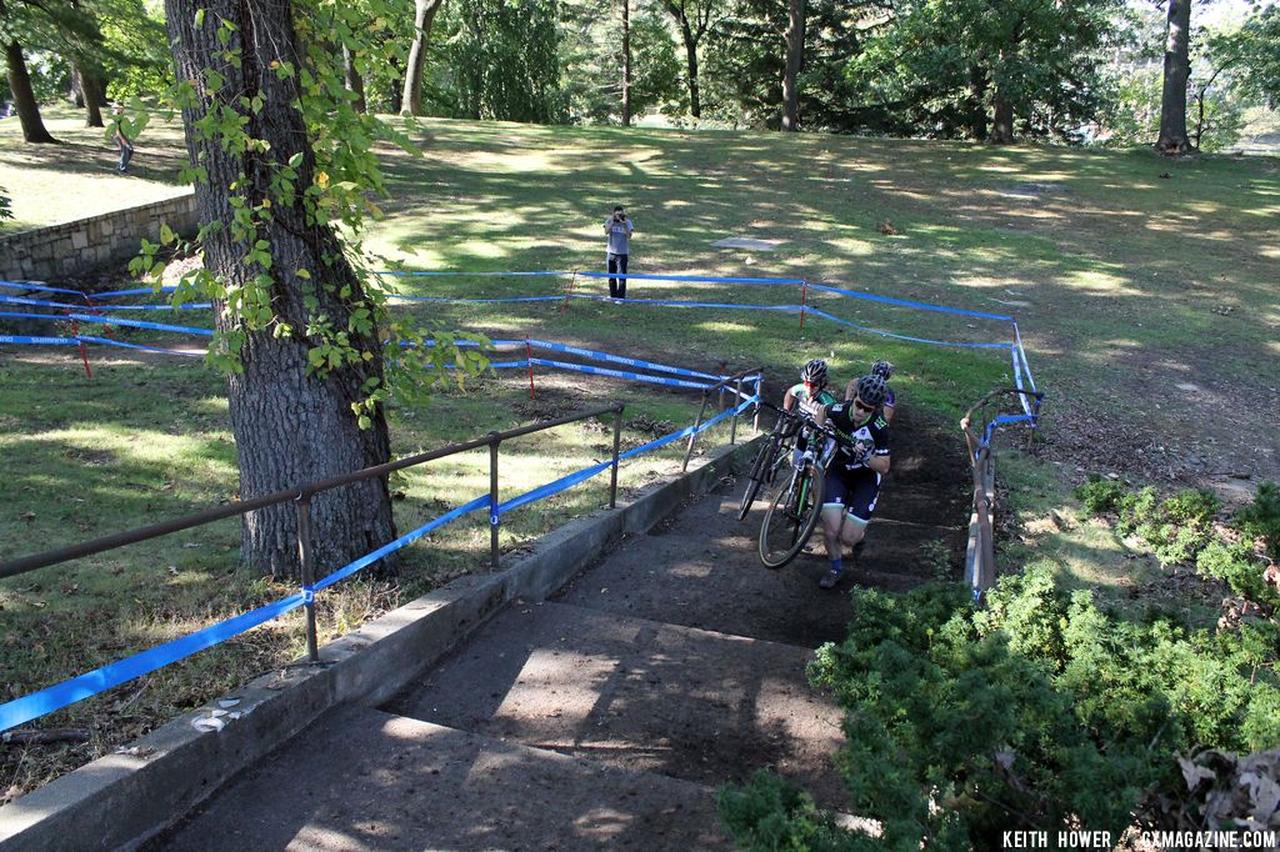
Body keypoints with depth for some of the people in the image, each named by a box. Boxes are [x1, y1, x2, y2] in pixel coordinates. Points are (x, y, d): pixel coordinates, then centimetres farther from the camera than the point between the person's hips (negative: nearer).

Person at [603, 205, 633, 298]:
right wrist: (613, 221, -21)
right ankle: (613, 295, 26)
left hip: (622, 253, -3)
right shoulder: (609, 221, 1)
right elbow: (606, 232, -17)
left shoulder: (627, 222, -4)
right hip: (611, 252, 3)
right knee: (611, 275, 13)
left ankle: (621, 296, -1)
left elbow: (629, 236, -15)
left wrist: (624, 224, -23)